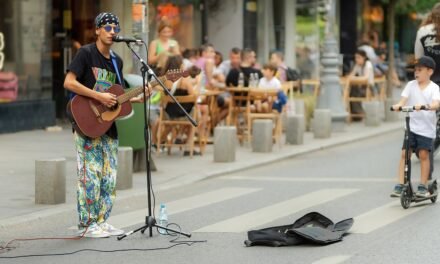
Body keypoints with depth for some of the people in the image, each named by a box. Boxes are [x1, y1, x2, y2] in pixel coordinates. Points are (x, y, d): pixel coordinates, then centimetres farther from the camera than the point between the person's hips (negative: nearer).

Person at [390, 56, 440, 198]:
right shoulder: (411, 85, 5)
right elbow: (403, 100, -6)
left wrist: (425, 106, -40)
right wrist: (398, 106, -29)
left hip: (426, 128, -2)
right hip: (411, 126, 2)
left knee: (423, 154, -3)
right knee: (405, 153, -4)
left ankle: (423, 186, 7)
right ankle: (400, 185, -3)